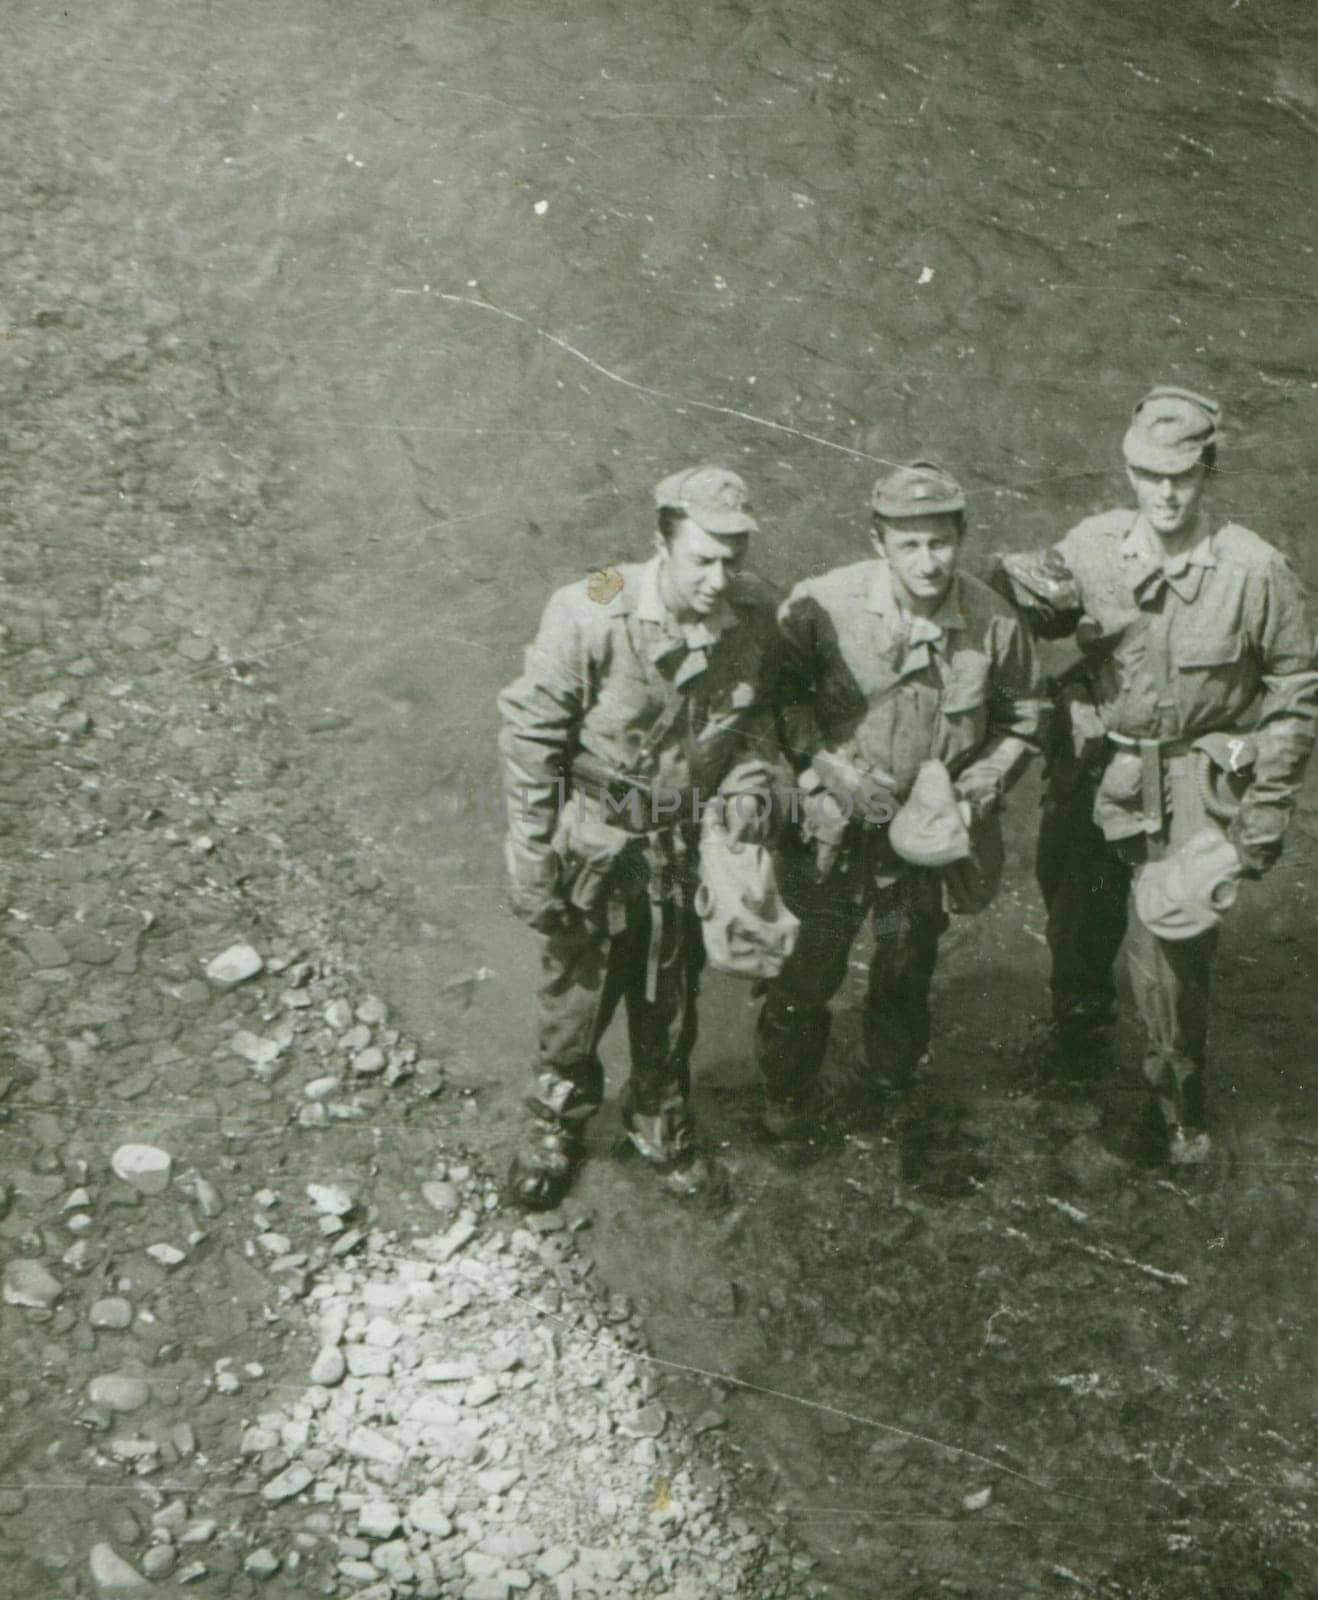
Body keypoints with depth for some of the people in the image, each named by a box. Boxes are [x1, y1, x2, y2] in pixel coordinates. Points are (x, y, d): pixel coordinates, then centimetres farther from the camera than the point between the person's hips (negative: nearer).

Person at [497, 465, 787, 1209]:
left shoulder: (757, 615, -14)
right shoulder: (590, 616, -27)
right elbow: (531, 737, -16)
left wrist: (751, 779, -12)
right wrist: (533, 866, -14)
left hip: (692, 845, 3)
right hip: (597, 842, -3)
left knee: (672, 997, 22)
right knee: (578, 991, 15)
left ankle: (662, 1117, 48)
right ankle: (556, 1124, 42)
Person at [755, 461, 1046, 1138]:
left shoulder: (993, 621, -12)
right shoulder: (823, 605, -19)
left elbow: (1020, 722, 4)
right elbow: (780, 693, -5)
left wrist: (974, 796, -10)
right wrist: (834, 768, -17)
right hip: (834, 825, -2)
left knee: (906, 973, 19)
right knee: (808, 964, 4)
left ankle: (889, 1089, 46)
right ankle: (787, 1096, 30)